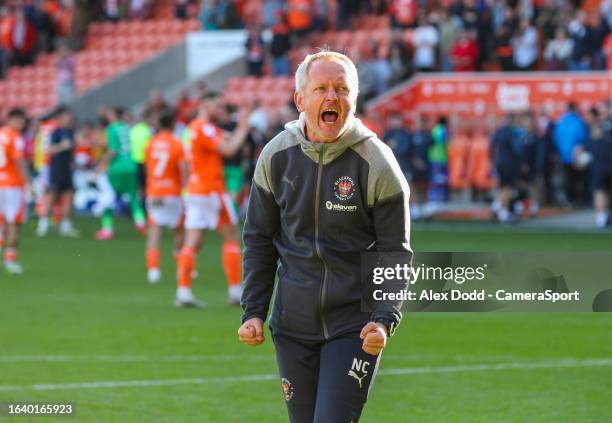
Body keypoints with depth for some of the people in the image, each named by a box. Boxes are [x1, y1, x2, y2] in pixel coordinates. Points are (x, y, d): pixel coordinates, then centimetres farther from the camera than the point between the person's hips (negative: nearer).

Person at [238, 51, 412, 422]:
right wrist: (253, 311, 3)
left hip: (354, 327, -3)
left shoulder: (377, 164, -9)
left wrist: (385, 319, -17)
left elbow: (395, 253, -5)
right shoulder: (277, 156, -1)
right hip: (293, 324, 4)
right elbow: (259, 240, 10)